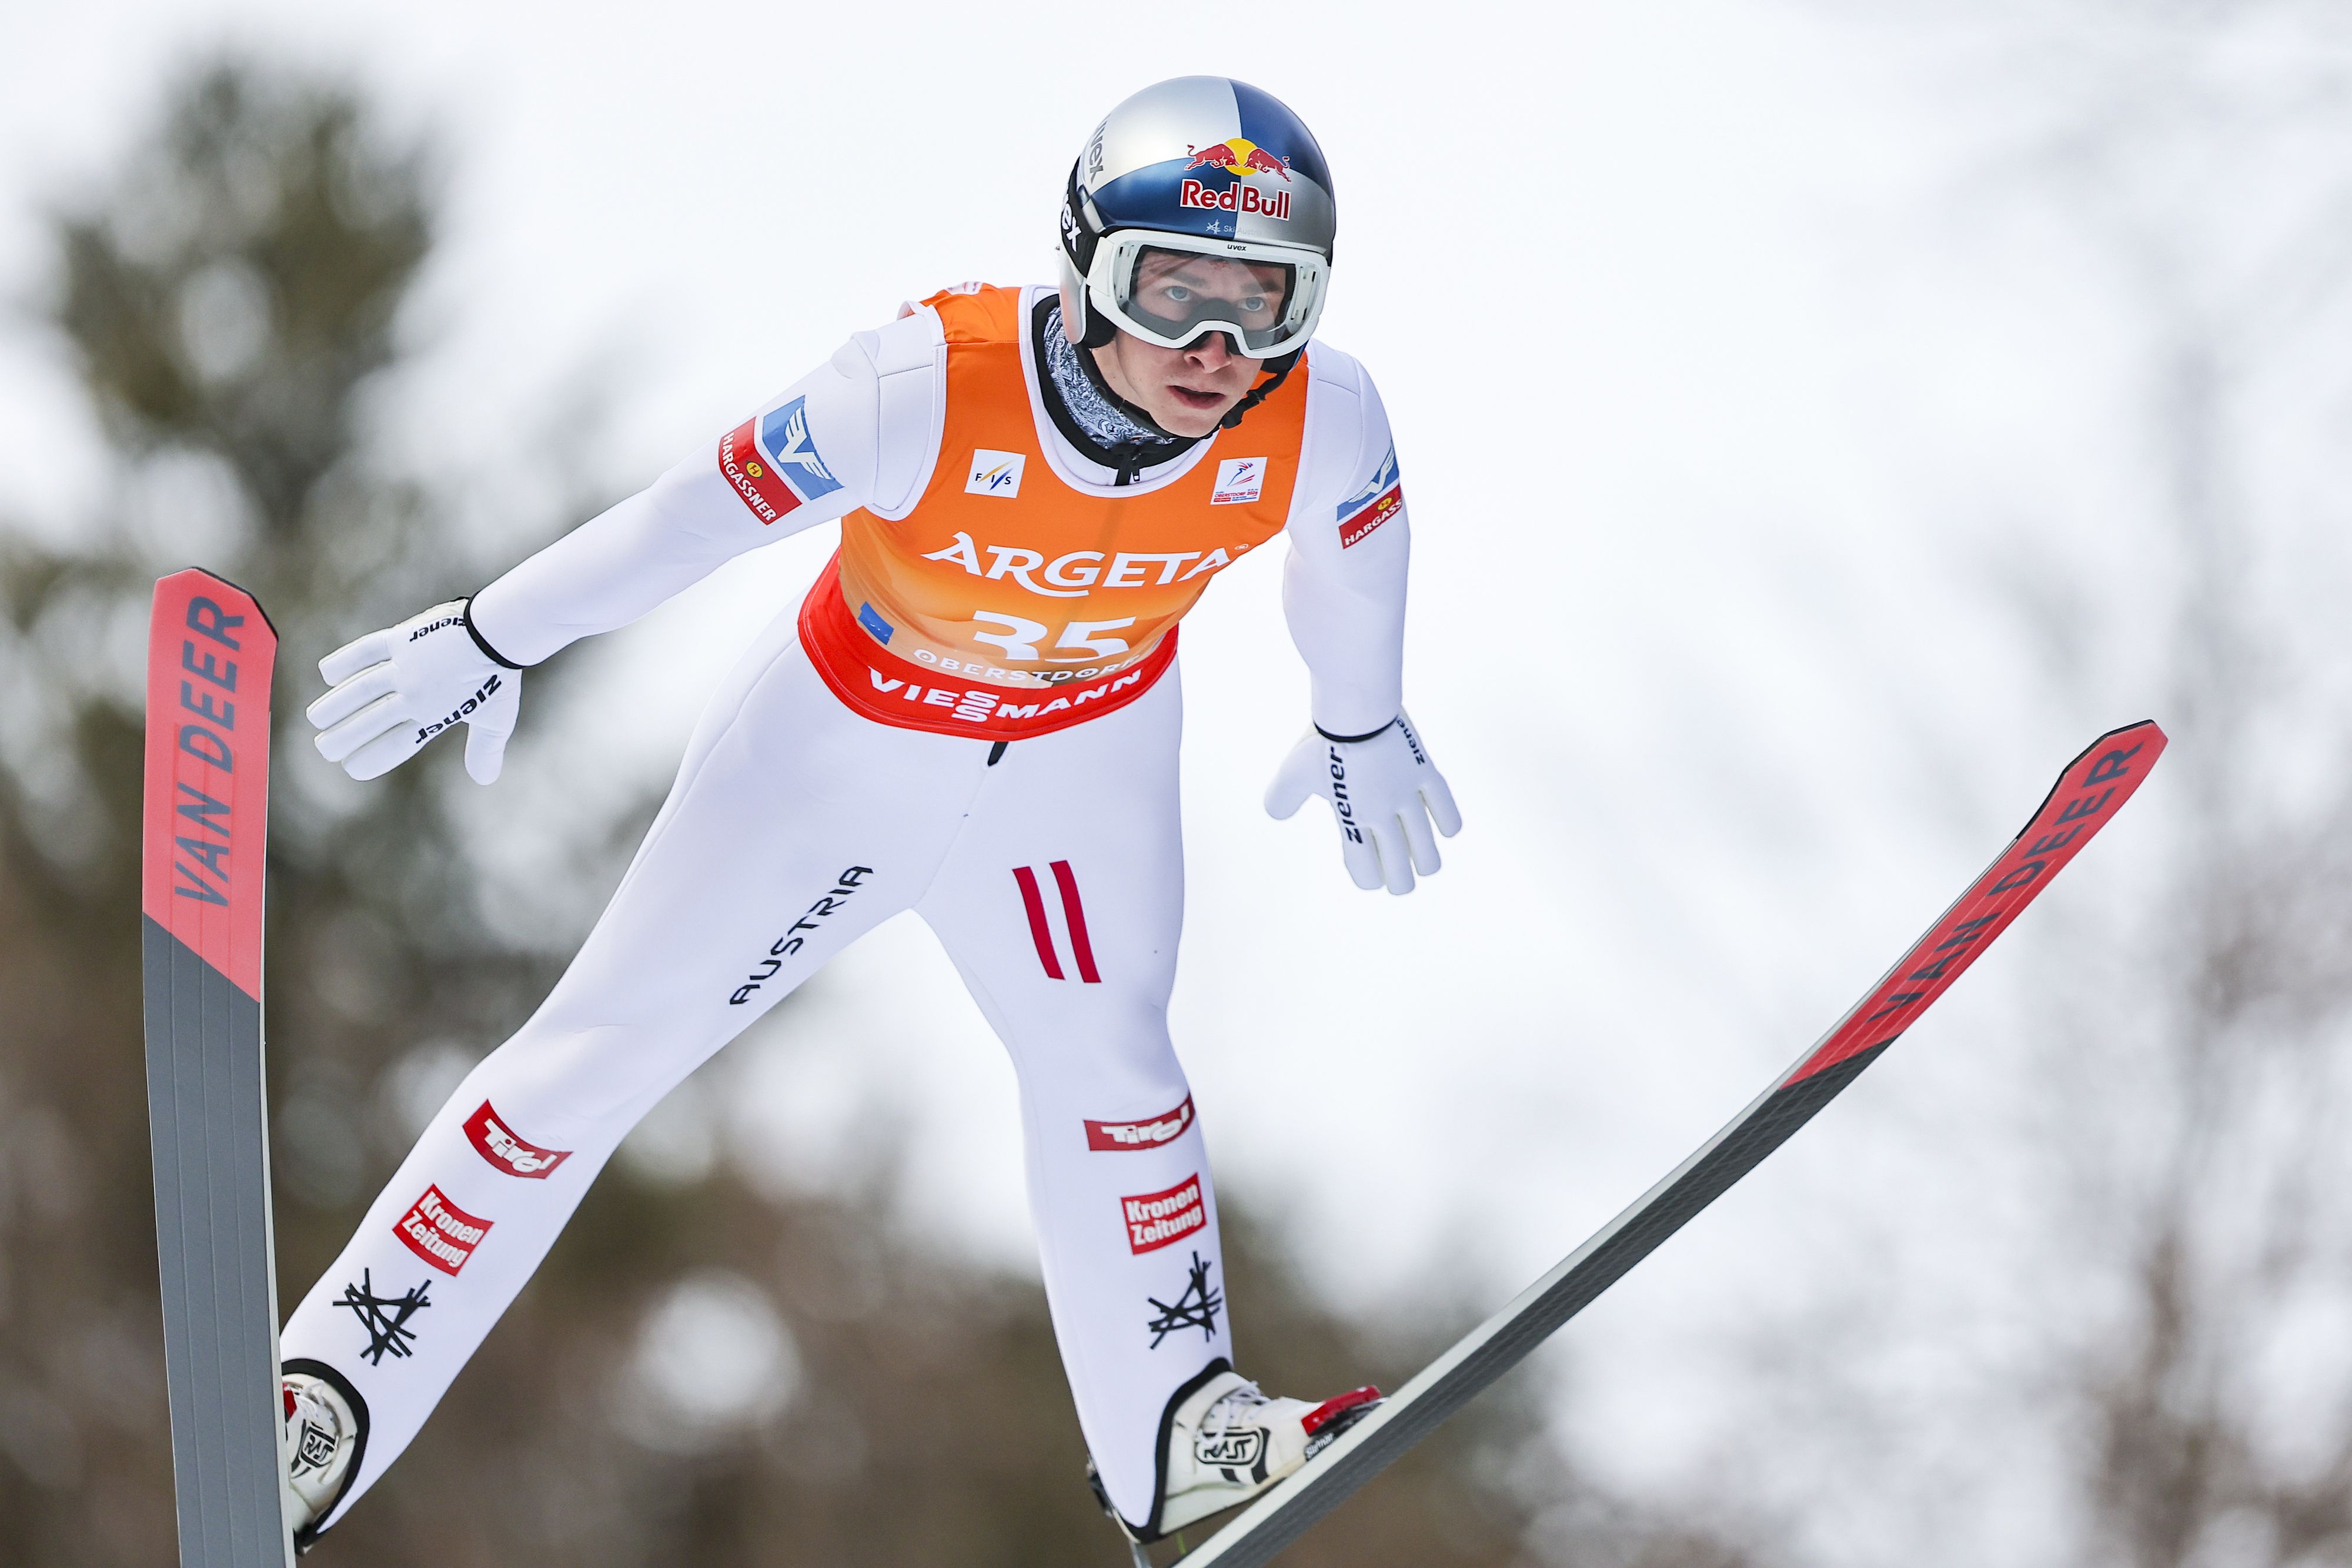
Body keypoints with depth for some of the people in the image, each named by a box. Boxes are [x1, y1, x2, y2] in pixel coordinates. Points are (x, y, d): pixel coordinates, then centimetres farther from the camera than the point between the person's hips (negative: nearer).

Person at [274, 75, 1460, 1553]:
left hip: (1087, 746, 2)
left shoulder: (1318, 419, -29)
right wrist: (492, 642, -13)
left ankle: (1178, 1434, 28)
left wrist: (1362, 727, 13)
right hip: (850, 731, -2)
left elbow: (1355, 544, -5)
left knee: (1107, 1066, 7)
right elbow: (704, 508, -25)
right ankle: (334, 1398, 6)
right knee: (604, 1046, 0)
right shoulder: (929, 388, -39)